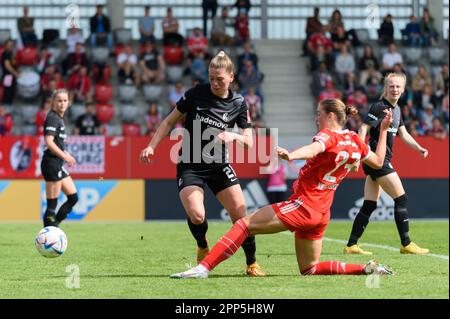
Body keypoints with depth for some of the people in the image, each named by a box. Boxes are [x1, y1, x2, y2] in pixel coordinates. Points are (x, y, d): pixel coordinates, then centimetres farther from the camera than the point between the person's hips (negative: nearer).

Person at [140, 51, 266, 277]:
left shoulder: (238, 103, -1)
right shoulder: (197, 93, -6)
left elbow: (249, 141, -1)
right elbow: (170, 121, 3)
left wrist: (233, 136, -23)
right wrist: (151, 146, -5)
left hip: (218, 165, 2)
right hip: (189, 165, -2)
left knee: (240, 215, -8)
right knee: (196, 216, -22)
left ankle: (252, 264, 10)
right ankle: (203, 248, 11)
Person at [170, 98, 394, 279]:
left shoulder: (328, 136, -12)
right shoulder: (354, 141, 10)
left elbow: (312, 149, -36)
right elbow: (378, 162, 25)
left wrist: (290, 155, -56)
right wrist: (383, 130, 33)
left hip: (303, 205, -8)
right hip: (321, 214, 8)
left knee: (244, 225, -9)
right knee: (309, 269, 19)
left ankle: (203, 267, -21)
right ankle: (368, 269, 8)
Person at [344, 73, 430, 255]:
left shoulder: (396, 109, 16)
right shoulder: (379, 107, -12)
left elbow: (403, 133, 24)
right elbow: (364, 128, -18)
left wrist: (418, 148, 13)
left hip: (382, 161, 9)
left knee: (369, 206, 8)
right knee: (401, 199, -7)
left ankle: (351, 245, 9)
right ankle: (406, 245, -3)